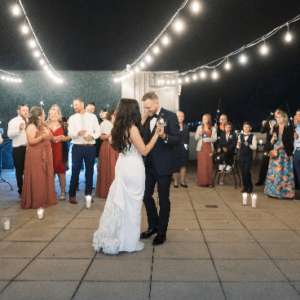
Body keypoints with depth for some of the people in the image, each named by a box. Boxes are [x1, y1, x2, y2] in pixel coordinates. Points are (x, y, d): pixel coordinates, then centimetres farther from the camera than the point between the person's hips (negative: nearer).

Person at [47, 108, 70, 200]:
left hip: (60, 152, -1)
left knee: (61, 172, 0)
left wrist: (62, 138, -14)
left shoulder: (64, 125, 8)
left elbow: (69, 137, 4)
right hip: (49, 151, 1)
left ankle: (63, 192, 8)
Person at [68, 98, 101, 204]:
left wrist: (92, 136, -16)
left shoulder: (92, 117, 6)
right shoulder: (72, 118, 4)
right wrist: (78, 133, -28)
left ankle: (88, 194, 23)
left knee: (90, 171, 9)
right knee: (75, 171, 2)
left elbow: (98, 131, 5)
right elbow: (70, 134, -6)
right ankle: (72, 195, 13)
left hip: (90, 147, 1)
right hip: (77, 147, -1)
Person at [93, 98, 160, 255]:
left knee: (119, 202, 16)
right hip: (133, 167, -8)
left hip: (122, 165, 8)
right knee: (131, 205, 4)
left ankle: (112, 239, 27)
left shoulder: (119, 127, 6)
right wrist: (156, 135, -11)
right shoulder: (132, 129, -18)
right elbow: (144, 150, -15)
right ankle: (129, 242, 17)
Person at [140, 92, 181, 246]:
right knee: (146, 195, 14)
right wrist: (142, 121, -6)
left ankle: (162, 232, 22)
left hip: (163, 166, -6)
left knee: (163, 199, 7)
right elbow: (142, 137, 8)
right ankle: (153, 226, 34)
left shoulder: (170, 116, -11)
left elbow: (177, 140, -15)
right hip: (149, 164, 6)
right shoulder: (147, 118, 6)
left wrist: (164, 136, -35)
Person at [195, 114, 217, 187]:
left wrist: (205, 139, -10)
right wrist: (199, 134, -13)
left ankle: (209, 182, 1)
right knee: (201, 165, -4)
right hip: (201, 148, 0)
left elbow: (214, 139, -1)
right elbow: (196, 138, 7)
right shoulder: (200, 127, 10)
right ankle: (202, 181, -1)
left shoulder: (213, 129, 7)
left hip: (209, 148, 0)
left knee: (209, 164, -3)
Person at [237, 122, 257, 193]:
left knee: (246, 171, -9)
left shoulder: (253, 136, -3)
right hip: (241, 156, 4)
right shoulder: (240, 136, 9)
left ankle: (250, 186, 7)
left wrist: (248, 145, -24)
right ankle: (245, 187, 17)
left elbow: (255, 147, -8)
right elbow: (238, 147, 9)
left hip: (248, 156, -4)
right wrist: (238, 145, -13)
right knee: (243, 172, 7)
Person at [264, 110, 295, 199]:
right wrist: (272, 140, -11)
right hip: (275, 154, 4)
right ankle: (274, 191, 9)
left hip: (285, 154, -4)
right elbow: (271, 142, 10)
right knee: (274, 173, 3)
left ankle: (285, 192, 1)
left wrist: (282, 146, -17)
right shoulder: (275, 129, 11)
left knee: (284, 173, -4)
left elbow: (291, 143, -7)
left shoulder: (289, 129, -2)